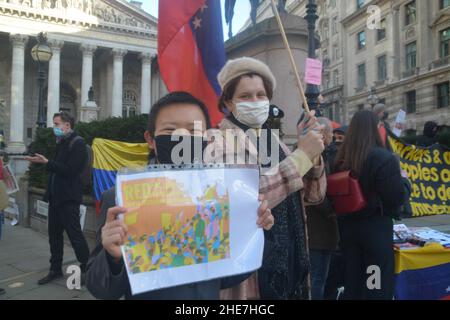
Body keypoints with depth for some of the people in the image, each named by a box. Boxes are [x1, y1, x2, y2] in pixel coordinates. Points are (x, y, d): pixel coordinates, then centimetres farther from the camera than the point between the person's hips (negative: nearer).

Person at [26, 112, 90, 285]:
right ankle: (55, 269, 27)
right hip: (56, 195, 9)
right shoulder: (61, 142, 14)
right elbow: (58, 166, 15)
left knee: (74, 234, -3)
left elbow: (69, 170, -20)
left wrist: (47, 162, -20)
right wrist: (42, 161, 4)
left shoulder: (77, 143, -13)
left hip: (68, 197, -9)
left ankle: (87, 269, 10)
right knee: (54, 234, 14)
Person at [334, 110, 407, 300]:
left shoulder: (341, 160, 1)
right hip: (376, 227, -5)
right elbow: (396, 198, -15)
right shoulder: (384, 158, -16)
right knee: (378, 285, 8)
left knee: (352, 282, 16)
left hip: (348, 226, 6)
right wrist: (404, 181, 2)